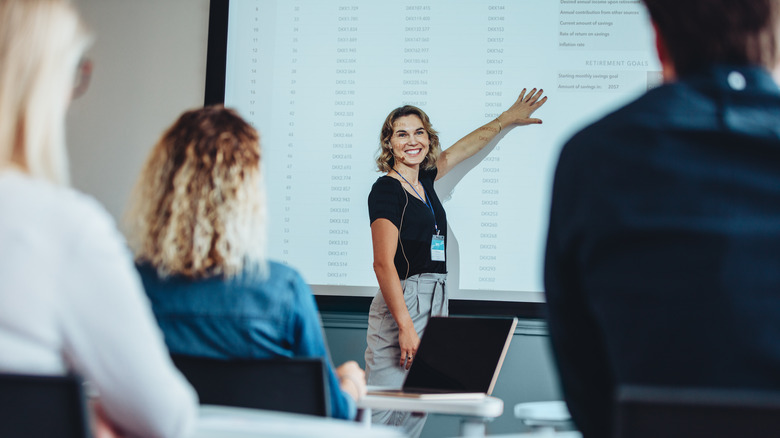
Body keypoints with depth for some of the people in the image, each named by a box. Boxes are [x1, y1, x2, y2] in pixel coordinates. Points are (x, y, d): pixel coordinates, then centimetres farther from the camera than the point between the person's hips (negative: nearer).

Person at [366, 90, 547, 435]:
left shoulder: (424, 179, 15)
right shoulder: (386, 189, -8)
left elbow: (462, 149, 35)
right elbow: (383, 263, -15)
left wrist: (506, 119, 46)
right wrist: (405, 326, -22)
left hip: (435, 303, 8)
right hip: (400, 303, -8)